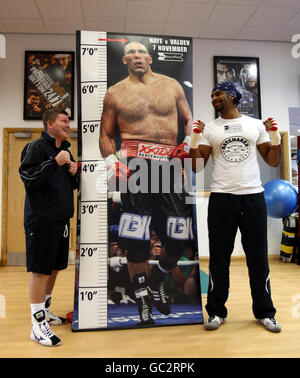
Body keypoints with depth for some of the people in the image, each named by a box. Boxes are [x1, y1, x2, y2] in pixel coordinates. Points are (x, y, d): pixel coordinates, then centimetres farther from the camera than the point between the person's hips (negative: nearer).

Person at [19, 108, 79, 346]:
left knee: (55, 268, 16)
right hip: (41, 220, -8)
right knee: (40, 270, -3)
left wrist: (74, 173, 2)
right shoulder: (37, 147, -7)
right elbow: (27, 177, -17)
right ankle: (38, 324, 8)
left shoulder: (65, 150, 17)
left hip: (61, 219, 8)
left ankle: (45, 311, 33)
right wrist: (55, 162, -23)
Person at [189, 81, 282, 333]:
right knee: (219, 257, 6)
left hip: (253, 197, 1)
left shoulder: (255, 125, 11)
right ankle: (216, 312, 21)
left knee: (258, 256, 8)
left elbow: (273, 161, 10)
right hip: (222, 199, 0)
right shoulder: (209, 129, 8)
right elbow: (197, 166, 1)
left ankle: (264, 312, 25)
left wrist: (275, 135, -4)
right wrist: (195, 138, -9)